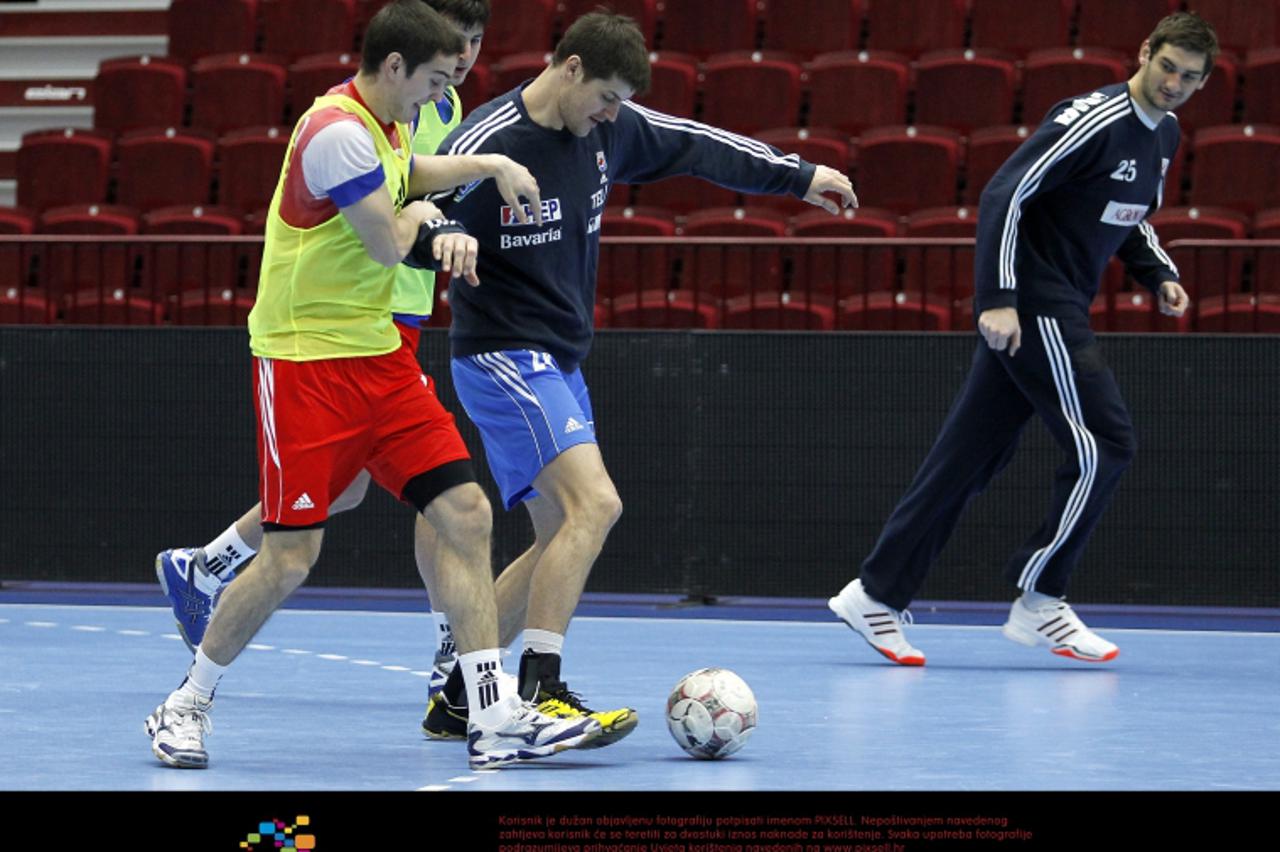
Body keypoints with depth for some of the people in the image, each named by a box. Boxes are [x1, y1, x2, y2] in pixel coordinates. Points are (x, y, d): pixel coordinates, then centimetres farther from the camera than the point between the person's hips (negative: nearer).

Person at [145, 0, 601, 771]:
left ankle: (498, 719, -4)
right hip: (305, 361, -9)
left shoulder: (389, 123, 11)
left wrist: (491, 165, 21)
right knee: (290, 560, -8)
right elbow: (389, 243, -18)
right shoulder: (338, 133, -19)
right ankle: (187, 705, 13)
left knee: (465, 515, -4)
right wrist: (419, 215, 3)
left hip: (377, 353, 9)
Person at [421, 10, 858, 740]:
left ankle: (456, 699, 16)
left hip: (559, 363, 9)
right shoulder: (485, 144, -17)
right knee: (594, 501, -23)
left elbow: (697, 147, 19)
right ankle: (540, 692, -23)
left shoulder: (609, 130, 5)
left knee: (562, 541, 8)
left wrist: (799, 175, 29)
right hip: (503, 357, -9)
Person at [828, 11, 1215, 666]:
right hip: (1029, 305, -9)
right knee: (1104, 446, -10)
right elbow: (1002, 196, -19)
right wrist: (998, 299, -24)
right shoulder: (1092, 120, -17)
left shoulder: (1164, 135, 13)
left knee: (971, 455, 7)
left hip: (1057, 311, 9)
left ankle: (875, 594, 10)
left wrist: (1160, 275, 12)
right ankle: (1038, 603, 0)